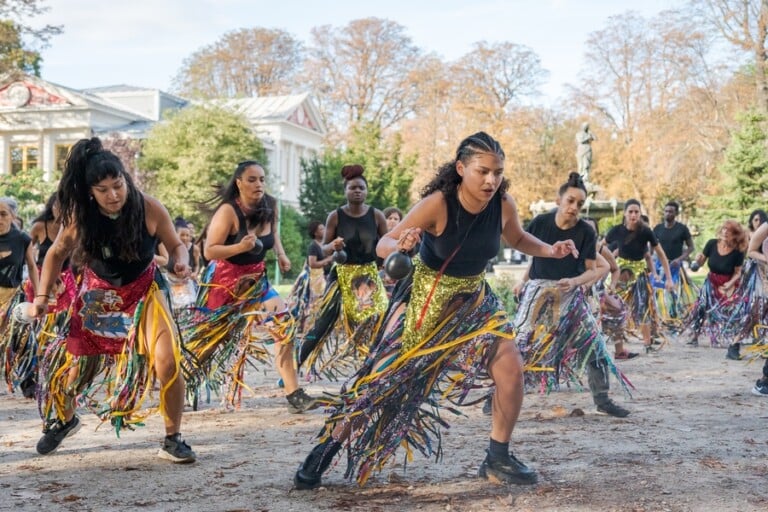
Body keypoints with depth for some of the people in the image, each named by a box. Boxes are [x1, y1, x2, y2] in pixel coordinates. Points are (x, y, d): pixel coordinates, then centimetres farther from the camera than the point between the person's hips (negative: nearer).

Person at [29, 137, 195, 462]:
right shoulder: (79, 215, -20)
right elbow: (57, 253, -1)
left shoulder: (150, 209, -25)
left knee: (168, 363, -21)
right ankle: (64, 420, 44)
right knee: (71, 366, 9)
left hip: (144, 291, -2)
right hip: (98, 294, 2)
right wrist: (42, 295, -7)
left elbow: (176, 244, -10)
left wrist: (181, 262, -32)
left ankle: (173, 440, -2)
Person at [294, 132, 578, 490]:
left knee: (511, 369, -8)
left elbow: (518, 239, 8)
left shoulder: (503, 205, -15)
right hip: (425, 297, -4)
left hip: (474, 297, 4)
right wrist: (401, 246, -48)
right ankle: (325, 451, 12)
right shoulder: (437, 204, -29)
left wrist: (550, 250, -11)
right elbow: (383, 245, -25)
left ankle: (498, 459, 11)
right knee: (382, 377, -4)